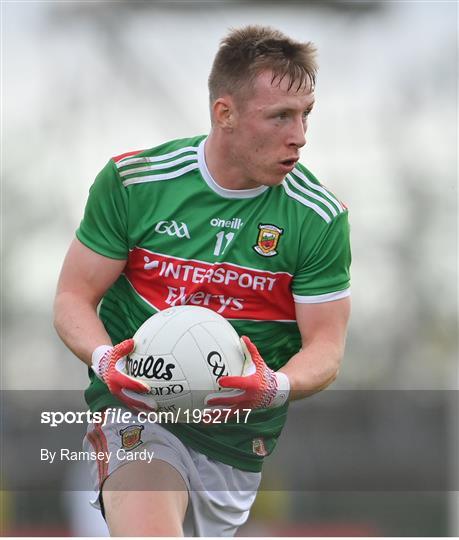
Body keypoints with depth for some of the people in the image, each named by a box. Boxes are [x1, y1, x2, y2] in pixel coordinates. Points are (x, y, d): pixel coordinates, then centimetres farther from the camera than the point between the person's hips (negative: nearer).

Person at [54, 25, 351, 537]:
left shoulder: (319, 216, -3)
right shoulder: (131, 181, -3)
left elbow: (325, 345, -1)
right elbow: (74, 297, 2)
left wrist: (275, 388, -23)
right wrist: (104, 359, -20)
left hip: (239, 442, 3)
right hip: (134, 407, -3)